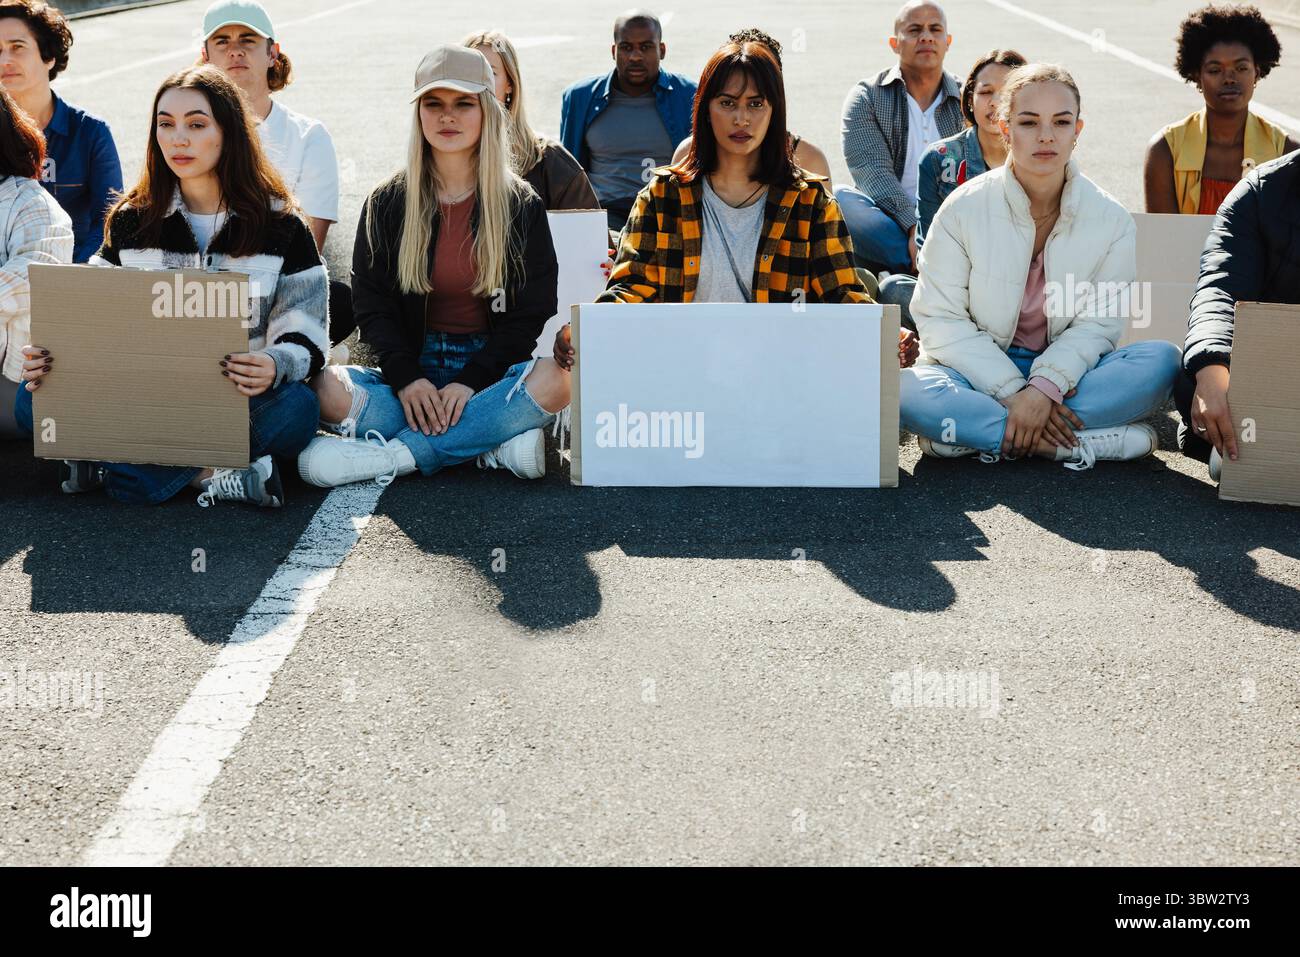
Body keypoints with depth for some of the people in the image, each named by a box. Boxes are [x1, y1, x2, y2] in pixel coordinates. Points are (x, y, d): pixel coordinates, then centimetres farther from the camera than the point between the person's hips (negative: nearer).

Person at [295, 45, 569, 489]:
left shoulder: (521, 206, 5)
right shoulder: (388, 204, 8)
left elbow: (531, 312, -1)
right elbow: (373, 306, 3)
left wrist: (471, 381, -17)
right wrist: (405, 376, -17)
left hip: (491, 367, -1)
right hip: (412, 367, 1)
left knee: (557, 379, -35)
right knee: (326, 389, -29)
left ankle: (395, 455, -31)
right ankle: (492, 444, -27)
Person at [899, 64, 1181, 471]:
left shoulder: (1111, 219, -1)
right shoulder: (963, 208, -6)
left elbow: (1098, 323, -7)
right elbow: (940, 319, -10)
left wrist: (1045, 387, -26)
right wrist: (1012, 393, -21)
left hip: (1063, 372, 2)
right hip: (980, 372, -2)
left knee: (1162, 359, -24)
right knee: (908, 391, -34)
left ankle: (978, 431, -28)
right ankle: (1096, 440, -29)